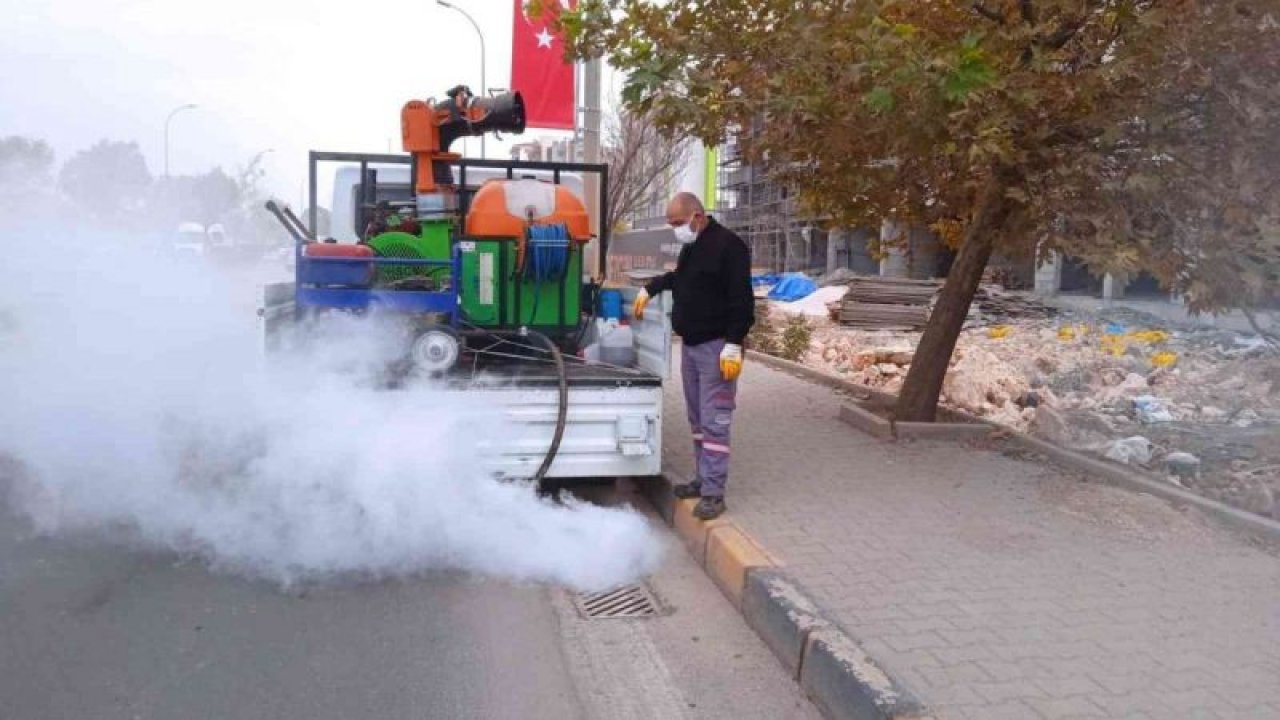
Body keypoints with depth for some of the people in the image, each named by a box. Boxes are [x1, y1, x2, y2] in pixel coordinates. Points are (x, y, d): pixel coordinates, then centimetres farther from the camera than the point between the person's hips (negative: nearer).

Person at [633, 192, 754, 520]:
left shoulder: (728, 245, -15)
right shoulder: (691, 246, 14)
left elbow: (742, 301, -19)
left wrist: (733, 345, -23)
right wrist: (650, 289, 30)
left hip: (716, 347, -9)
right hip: (690, 344, 9)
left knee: (714, 421, -8)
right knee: (697, 418, 13)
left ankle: (714, 493, -5)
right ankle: (703, 479, 23)